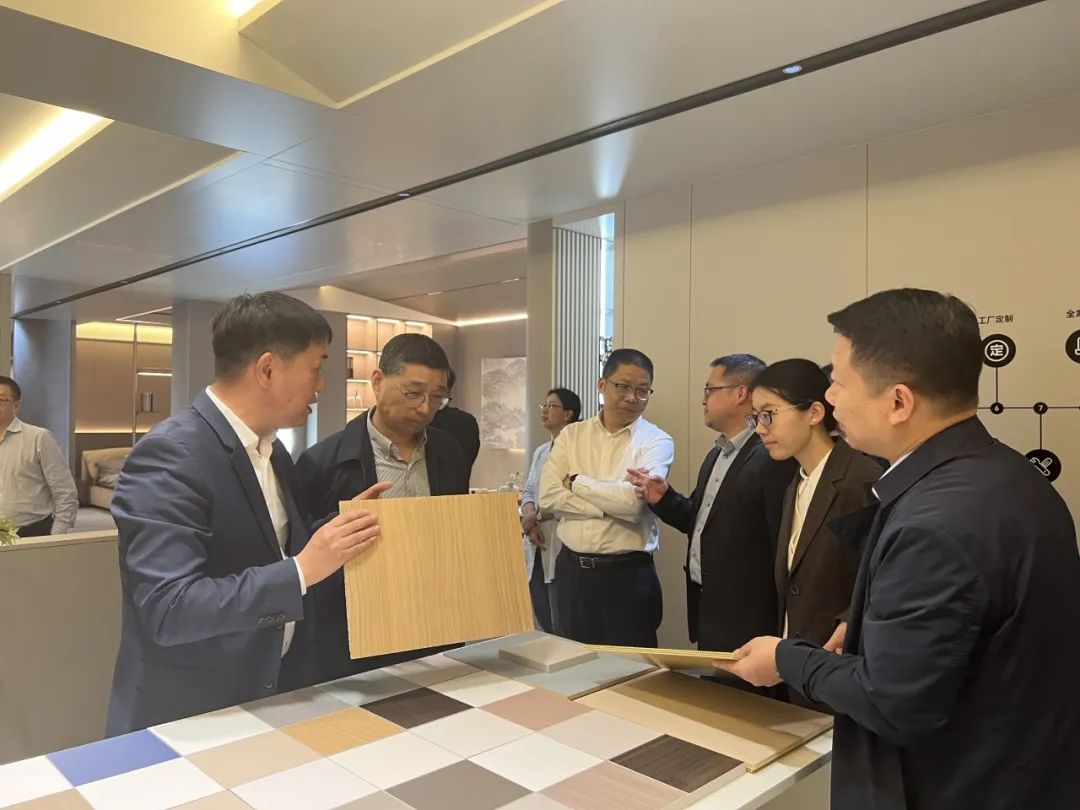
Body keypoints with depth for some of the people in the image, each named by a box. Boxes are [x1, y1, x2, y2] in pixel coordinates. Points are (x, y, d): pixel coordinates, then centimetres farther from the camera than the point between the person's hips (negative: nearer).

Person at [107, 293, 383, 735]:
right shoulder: (170, 454, -22)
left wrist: (342, 527, -1)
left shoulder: (273, 450, 4)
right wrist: (302, 571, -31)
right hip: (186, 717, -7)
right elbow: (167, 609, -27)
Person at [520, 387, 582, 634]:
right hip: (539, 546, 8)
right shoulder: (540, 451, 16)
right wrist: (530, 523, -6)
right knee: (543, 621, 16)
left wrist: (536, 516, -11)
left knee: (563, 627, -1)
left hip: (563, 546, -8)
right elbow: (528, 491, 13)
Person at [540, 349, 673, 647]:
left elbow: (633, 499, -20)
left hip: (627, 574, -3)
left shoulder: (656, 442, -5)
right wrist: (609, 505, -15)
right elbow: (548, 496, -7)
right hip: (571, 569, 4)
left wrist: (576, 482, -8)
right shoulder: (571, 434, 5)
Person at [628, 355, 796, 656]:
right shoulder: (716, 455, 11)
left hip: (744, 618, -9)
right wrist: (663, 498, -3)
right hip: (706, 606, 9)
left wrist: (775, 629, -17)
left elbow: (783, 544, -21)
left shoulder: (774, 458, -20)